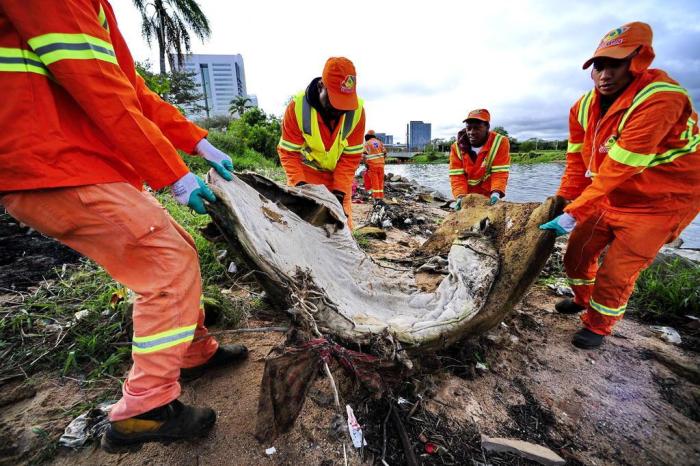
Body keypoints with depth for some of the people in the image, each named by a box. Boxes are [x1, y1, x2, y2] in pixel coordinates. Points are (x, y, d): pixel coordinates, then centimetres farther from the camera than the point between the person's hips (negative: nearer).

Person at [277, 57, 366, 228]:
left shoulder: (357, 110, -19)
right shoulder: (298, 106, -23)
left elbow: (351, 157, -14)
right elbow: (288, 153, -17)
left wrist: (339, 191, -23)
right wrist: (300, 185, -31)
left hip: (339, 175, 2)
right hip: (305, 172, -1)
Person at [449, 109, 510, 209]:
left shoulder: (500, 142, -11)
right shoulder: (457, 147, -7)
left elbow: (500, 172, -18)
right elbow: (456, 176, -13)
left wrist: (496, 192, -35)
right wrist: (460, 196, -28)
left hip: (489, 199, -2)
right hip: (467, 199, 2)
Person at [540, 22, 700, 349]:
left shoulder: (661, 100, -27)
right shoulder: (583, 106, -5)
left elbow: (616, 170, -31)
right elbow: (577, 162, -2)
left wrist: (573, 214, -31)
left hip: (659, 202, -6)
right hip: (610, 198, 6)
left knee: (615, 273, -5)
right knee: (577, 252, 12)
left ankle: (597, 326, 21)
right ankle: (583, 300, 40)